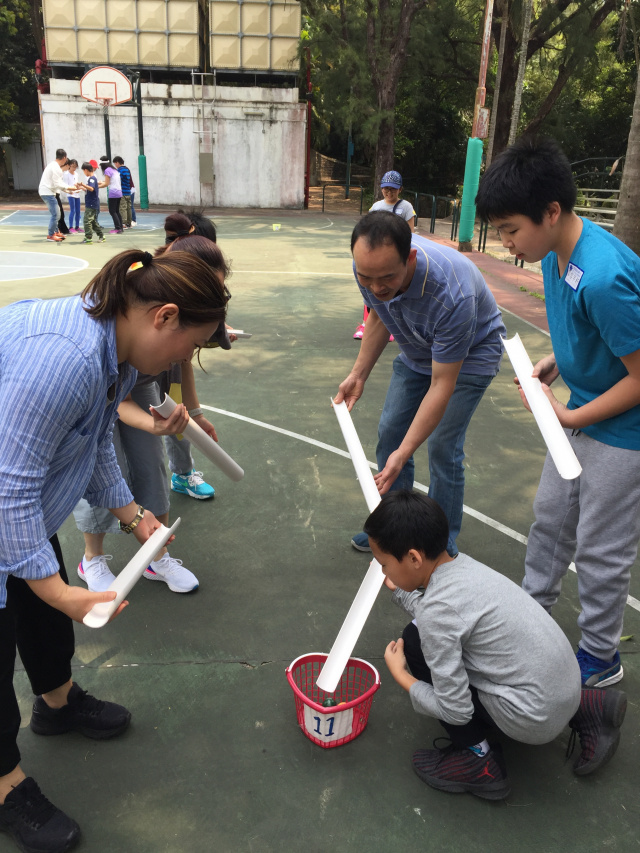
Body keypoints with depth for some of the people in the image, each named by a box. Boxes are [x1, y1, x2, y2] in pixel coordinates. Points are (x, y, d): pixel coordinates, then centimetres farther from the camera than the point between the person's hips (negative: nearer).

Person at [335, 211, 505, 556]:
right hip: (416, 351, 6)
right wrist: (358, 375, -4)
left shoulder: (451, 294, -43)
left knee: (442, 447, -10)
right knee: (390, 432, 4)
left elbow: (442, 384, -34)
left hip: (470, 355, -6)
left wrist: (403, 454, -35)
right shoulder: (369, 266, -24)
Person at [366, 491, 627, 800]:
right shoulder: (461, 564, -2)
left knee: (415, 641, -8)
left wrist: (400, 675, -6)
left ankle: (477, 759, 5)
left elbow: (456, 711, -18)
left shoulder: (437, 610, -24)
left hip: (533, 719, -8)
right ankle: (584, 707, 23)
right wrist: (398, 590, 22)